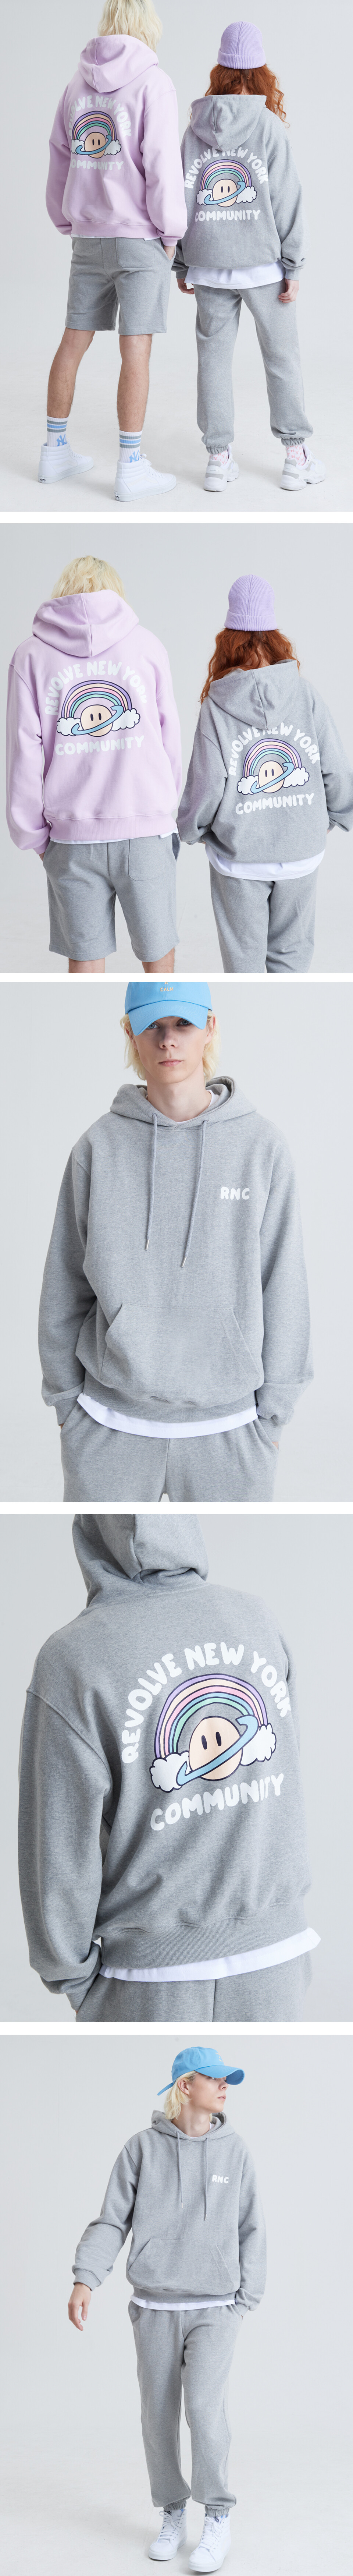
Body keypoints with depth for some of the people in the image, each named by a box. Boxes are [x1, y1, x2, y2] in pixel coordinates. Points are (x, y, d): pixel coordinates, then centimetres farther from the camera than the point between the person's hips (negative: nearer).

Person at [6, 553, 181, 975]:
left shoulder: (31, 656, 3)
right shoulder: (147, 645, 3)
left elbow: (25, 753, 0)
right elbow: (170, 740, 5)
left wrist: (32, 833, 7)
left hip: (72, 834, 1)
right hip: (147, 829, 0)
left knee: (85, 959, 9)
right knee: (158, 952, 13)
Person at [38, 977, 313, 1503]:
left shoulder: (262, 1148, -2)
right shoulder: (99, 1147, 0)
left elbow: (282, 1284, 2)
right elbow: (65, 1283, 7)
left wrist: (275, 1408, 2)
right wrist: (64, 1398, 8)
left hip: (228, 1423, -1)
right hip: (112, 1421, 1)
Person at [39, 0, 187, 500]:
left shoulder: (79, 83, 8)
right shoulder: (153, 84, -10)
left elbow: (62, 160, 10)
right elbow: (162, 163, -15)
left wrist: (69, 225, 17)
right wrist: (171, 233, -7)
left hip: (90, 237, 6)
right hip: (140, 235, -6)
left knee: (75, 342, 13)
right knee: (137, 350, -4)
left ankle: (56, 450, 19)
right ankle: (132, 469, -3)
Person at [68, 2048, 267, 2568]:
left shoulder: (234, 2151, 1)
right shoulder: (143, 2148, -1)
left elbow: (250, 2231, 6)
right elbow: (112, 2222, -2)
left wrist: (246, 2302, -1)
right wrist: (85, 2281, -16)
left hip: (215, 2308, -1)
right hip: (155, 2309, 1)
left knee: (205, 2406, -17)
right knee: (159, 2416, 5)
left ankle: (218, 2517, -2)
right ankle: (173, 2516, 23)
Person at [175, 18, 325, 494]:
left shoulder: (195, 131, 1)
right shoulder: (269, 127, -8)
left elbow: (181, 199, 4)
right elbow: (287, 200, -8)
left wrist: (182, 265, 12)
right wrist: (293, 265, -3)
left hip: (209, 267, 2)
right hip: (263, 263, -2)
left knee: (215, 357, 9)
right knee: (282, 357, 8)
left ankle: (219, 458, 8)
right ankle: (297, 457, 11)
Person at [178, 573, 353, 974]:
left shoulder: (217, 706, -13)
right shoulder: (306, 696, -8)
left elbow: (205, 787, -12)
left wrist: (189, 827, 10)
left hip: (239, 855, -2)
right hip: (301, 851, 2)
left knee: (244, 956, 13)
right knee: (291, 953, 17)